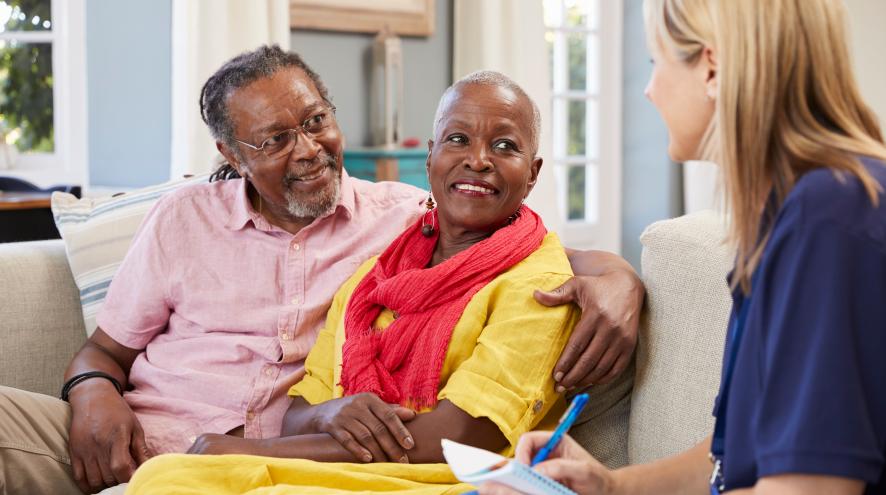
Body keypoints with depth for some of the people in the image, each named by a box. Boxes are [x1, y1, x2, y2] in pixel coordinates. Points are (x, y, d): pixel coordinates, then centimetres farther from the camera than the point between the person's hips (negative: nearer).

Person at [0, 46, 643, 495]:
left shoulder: (407, 214, 10)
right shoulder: (182, 219, 14)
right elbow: (106, 349, 18)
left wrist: (613, 275, -15)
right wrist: (93, 390, -7)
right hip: (136, 436, 3)